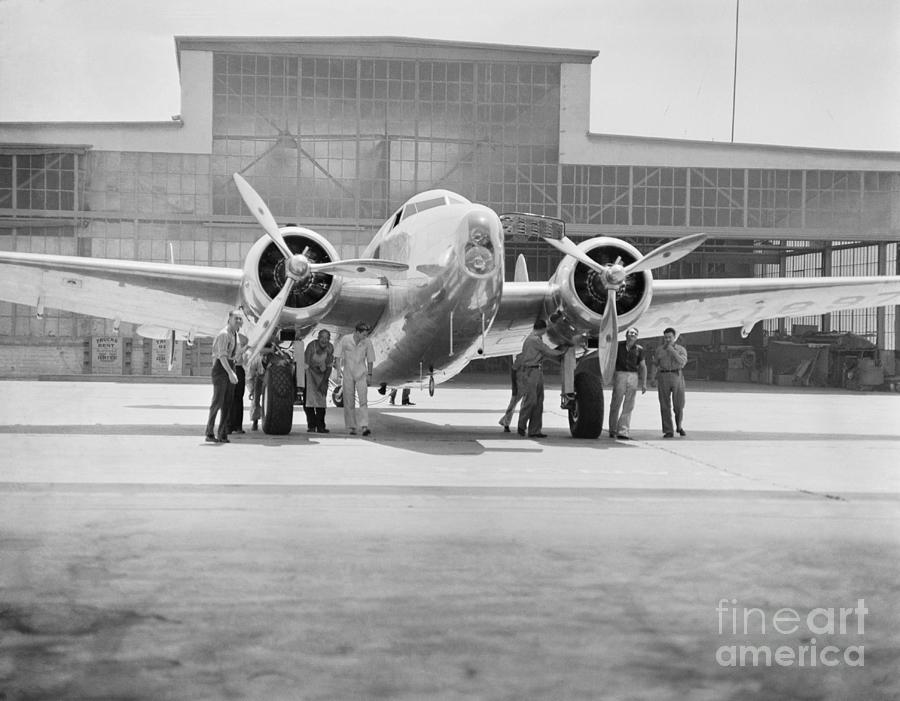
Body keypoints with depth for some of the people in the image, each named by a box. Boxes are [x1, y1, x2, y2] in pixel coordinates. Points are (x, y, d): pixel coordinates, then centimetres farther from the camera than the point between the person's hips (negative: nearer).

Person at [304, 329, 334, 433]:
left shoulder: (330, 348, -14)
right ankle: (311, 426, -7)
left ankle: (320, 426, 4)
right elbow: (308, 366, -24)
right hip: (310, 373, -3)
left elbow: (329, 367, -7)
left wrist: (324, 382, -13)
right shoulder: (311, 346, -26)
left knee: (322, 400, 1)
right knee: (309, 398, -12)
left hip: (323, 375, 3)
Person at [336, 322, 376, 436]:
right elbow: (338, 356, -1)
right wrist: (339, 371, -7)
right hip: (347, 373, 0)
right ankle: (352, 427, 8)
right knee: (349, 401, 2)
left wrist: (369, 374, 5)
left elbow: (370, 360, 6)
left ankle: (364, 426, -21)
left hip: (361, 374, 0)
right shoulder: (345, 340, -9)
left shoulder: (367, 342, -5)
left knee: (363, 399, -13)